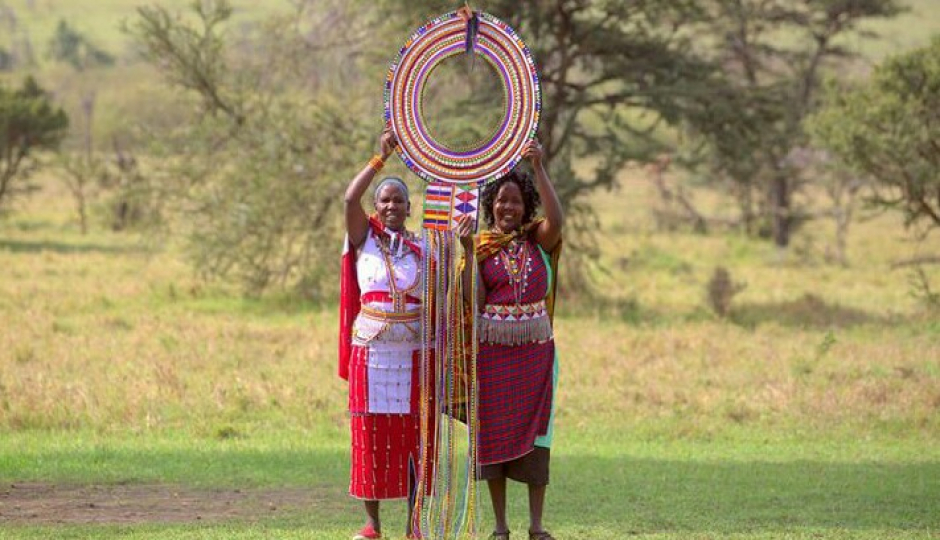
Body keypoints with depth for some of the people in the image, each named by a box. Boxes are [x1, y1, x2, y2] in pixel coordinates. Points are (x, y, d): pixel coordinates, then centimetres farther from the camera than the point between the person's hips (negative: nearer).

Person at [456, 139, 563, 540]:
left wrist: (538, 168, -22)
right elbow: (475, 298, -6)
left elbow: (556, 219, -17)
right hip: (492, 350, -1)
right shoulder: (481, 245, 3)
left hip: (534, 349, 1)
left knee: (534, 432, 0)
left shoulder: (538, 241, 5)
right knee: (494, 433, 1)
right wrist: (468, 251, -14)